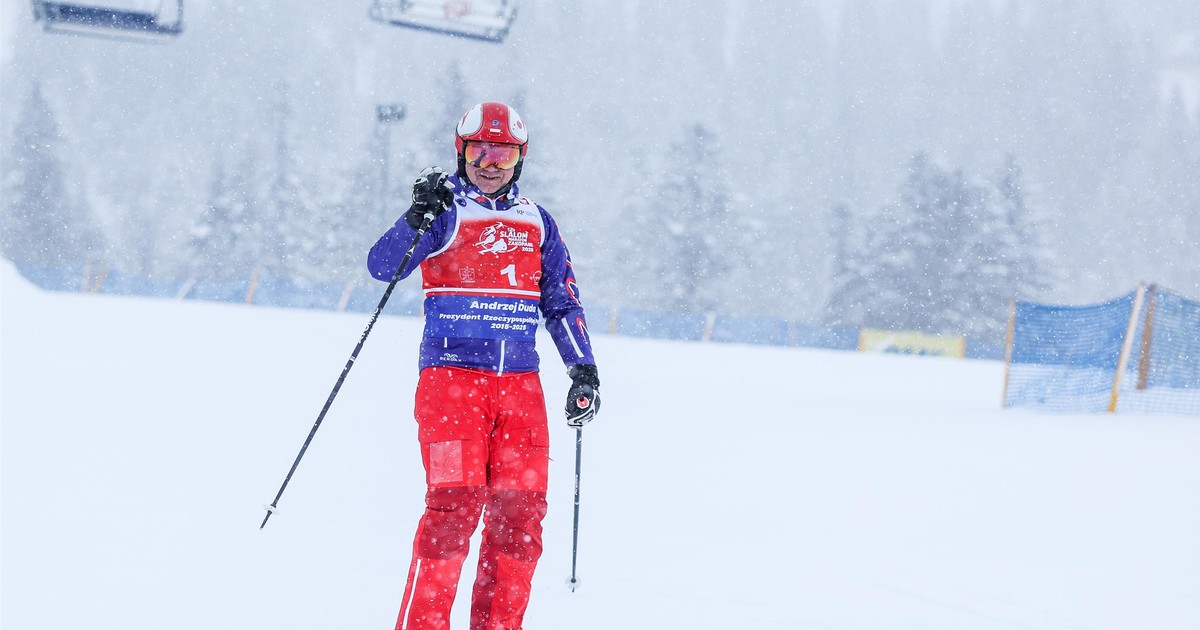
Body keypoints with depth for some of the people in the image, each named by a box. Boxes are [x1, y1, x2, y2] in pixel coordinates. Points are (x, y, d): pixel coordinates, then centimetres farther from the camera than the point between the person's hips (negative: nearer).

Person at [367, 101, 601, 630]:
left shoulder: (537, 223, 16)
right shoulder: (445, 213, 2)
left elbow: (562, 303, 20)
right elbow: (383, 266, -12)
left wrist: (583, 370, 11)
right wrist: (418, 217, -28)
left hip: (520, 384, 5)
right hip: (451, 375, -4)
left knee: (520, 508, -2)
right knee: (455, 500, -14)